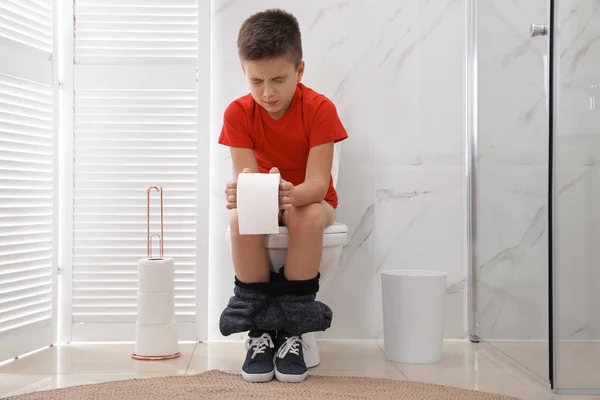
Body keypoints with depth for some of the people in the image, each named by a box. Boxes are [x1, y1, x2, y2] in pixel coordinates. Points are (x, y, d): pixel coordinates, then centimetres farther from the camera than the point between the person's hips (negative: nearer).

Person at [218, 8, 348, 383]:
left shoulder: (319, 109, -20)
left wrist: (290, 194, -50)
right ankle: (259, 327, -17)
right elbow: (245, 176, -22)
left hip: (309, 200, -1)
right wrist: (241, 192, -47)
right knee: (240, 219, -33)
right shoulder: (238, 113, -14)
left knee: (309, 216, -37)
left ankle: (292, 327, -21)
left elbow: (317, 184, -27)